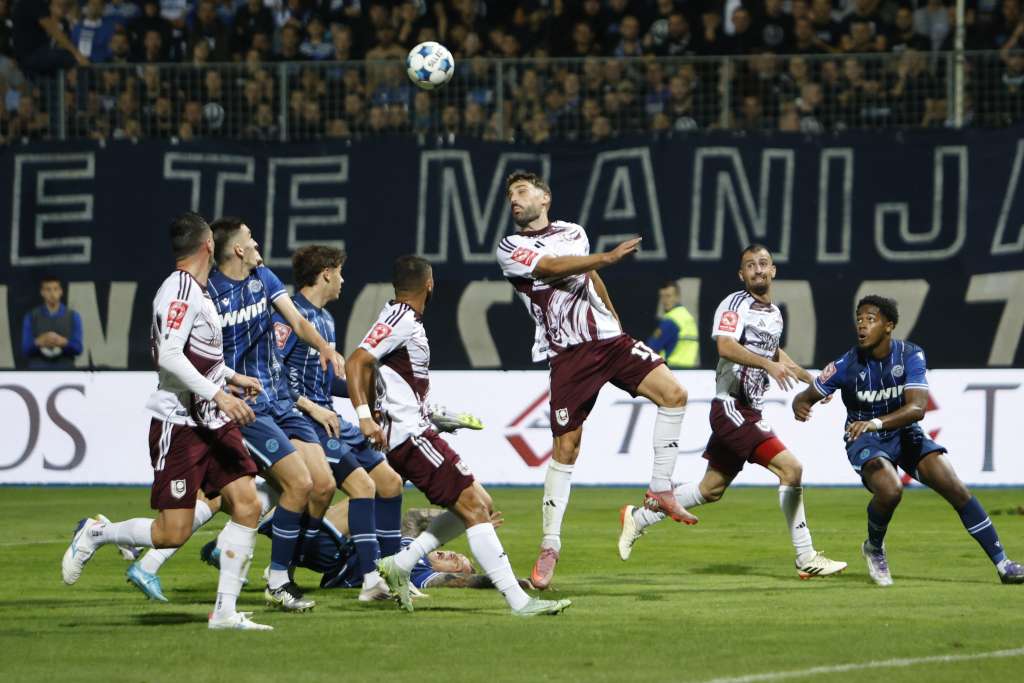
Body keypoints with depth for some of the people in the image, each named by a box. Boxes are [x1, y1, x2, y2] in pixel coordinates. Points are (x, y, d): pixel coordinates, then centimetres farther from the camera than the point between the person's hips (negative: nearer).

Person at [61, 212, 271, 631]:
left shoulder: (197, 291, 15)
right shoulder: (181, 289, -15)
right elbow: (169, 356, -25)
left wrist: (232, 377, 34)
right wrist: (218, 394, -27)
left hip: (213, 423, 9)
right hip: (179, 425, -9)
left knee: (247, 505, -4)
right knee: (173, 532, -9)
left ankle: (225, 611, -1)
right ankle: (95, 534, 16)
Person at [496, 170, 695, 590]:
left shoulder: (573, 233, 14)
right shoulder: (511, 249, -2)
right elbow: (554, 268, -19)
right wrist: (608, 256, -29)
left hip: (609, 339, 4)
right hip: (568, 355, -4)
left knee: (673, 393, -13)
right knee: (565, 449, -6)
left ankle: (660, 492, -2)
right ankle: (549, 545, 3)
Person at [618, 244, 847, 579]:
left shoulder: (774, 313, 16)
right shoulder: (735, 304, -11)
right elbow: (725, 346, -28)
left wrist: (809, 378, 33)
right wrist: (768, 364, -40)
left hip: (750, 411, 9)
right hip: (731, 407, -9)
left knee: (712, 489, 17)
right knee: (790, 468, -18)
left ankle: (638, 518, 31)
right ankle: (806, 558, -13)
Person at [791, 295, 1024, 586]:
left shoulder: (911, 356, -15)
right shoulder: (847, 365, -15)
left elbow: (916, 408, -27)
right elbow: (806, 396, -8)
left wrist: (877, 422, -45)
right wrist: (800, 407, -35)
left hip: (904, 433, 2)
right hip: (864, 440, -2)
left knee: (955, 488, -12)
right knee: (890, 490, -32)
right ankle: (874, 549, 0)